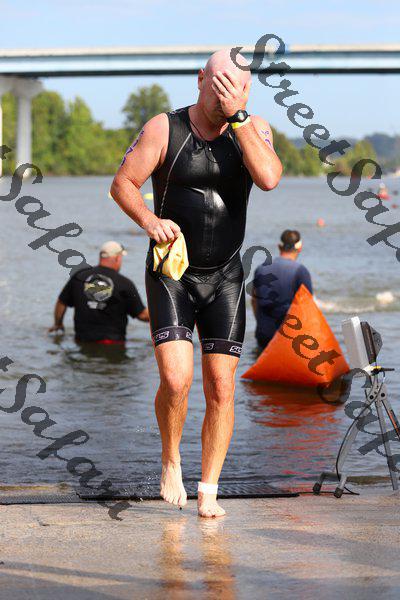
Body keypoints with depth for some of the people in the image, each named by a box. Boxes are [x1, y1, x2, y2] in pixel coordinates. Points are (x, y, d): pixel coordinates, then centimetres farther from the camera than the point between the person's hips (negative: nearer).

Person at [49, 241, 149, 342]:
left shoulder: (79, 276, 9)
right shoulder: (125, 284, 1)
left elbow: (61, 303, 17)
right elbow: (142, 315, 6)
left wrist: (57, 325, 34)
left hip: (82, 339, 3)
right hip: (112, 341, -3)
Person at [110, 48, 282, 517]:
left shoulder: (254, 128, -2)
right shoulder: (164, 128, -8)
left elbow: (269, 178, -21)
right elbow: (122, 184, -5)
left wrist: (236, 116, -22)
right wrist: (149, 220, -24)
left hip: (225, 276, 2)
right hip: (171, 272, -2)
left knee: (220, 388, -1)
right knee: (176, 379, -17)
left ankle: (208, 492, 10)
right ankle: (170, 460, 11)